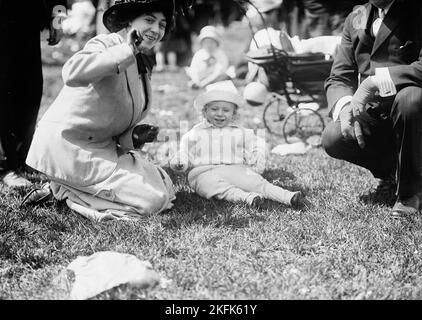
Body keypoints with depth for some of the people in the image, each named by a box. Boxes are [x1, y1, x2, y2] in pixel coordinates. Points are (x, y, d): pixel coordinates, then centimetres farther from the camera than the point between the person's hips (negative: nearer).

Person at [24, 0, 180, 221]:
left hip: (101, 145, 10)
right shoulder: (105, 44, -15)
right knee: (153, 200, -14)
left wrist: (133, 135, -2)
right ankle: (67, 193, -3)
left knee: (165, 188, 9)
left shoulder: (144, 66, 13)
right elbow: (72, 73, -39)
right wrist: (127, 50, -32)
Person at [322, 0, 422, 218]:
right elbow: (338, 78, 3)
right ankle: (392, 170, 14)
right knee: (333, 138, -20)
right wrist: (344, 105, -19)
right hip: (374, 114, 5)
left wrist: (376, 81, -32)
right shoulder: (355, 20, 5)